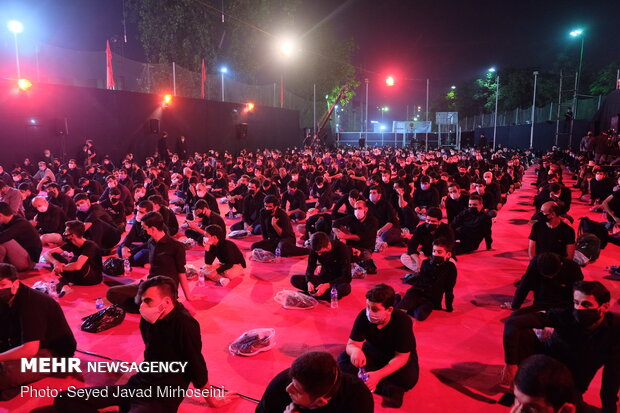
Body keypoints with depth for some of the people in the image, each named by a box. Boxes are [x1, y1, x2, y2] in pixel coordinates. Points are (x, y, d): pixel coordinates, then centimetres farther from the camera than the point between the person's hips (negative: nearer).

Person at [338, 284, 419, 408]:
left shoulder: (403, 321, -30)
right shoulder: (364, 315, -24)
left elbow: (401, 357, -26)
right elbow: (351, 344, -18)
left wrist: (378, 374, -41)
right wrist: (355, 350, -45)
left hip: (397, 357, -4)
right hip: (375, 351, 4)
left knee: (408, 378, -36)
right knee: (343, 360, -23)